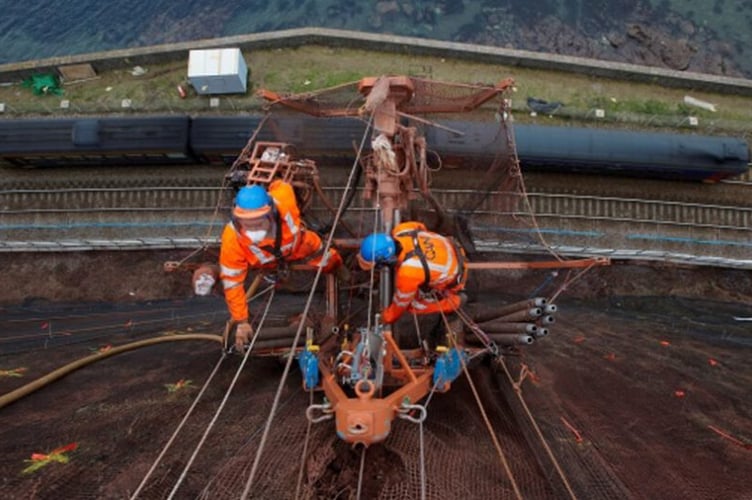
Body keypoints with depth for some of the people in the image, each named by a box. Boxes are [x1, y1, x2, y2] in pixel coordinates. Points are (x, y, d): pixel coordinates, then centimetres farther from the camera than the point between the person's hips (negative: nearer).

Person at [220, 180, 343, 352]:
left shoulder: (283, 205, -47)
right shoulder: (231, 238, -45)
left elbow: (281, 185, -20)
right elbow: (232, 282, -32)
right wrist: (241, 321, -26)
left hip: (298, 247, 0)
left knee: (329, 264, 14)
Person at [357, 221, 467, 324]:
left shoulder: (407, 273, -39)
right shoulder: (400, 230, -24)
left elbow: (401, 302, -18)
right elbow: (419, 226, 2)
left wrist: (387, 318, 2)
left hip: (452, 279, -6)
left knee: (414, 306, 6)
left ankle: (454, 301, 17)